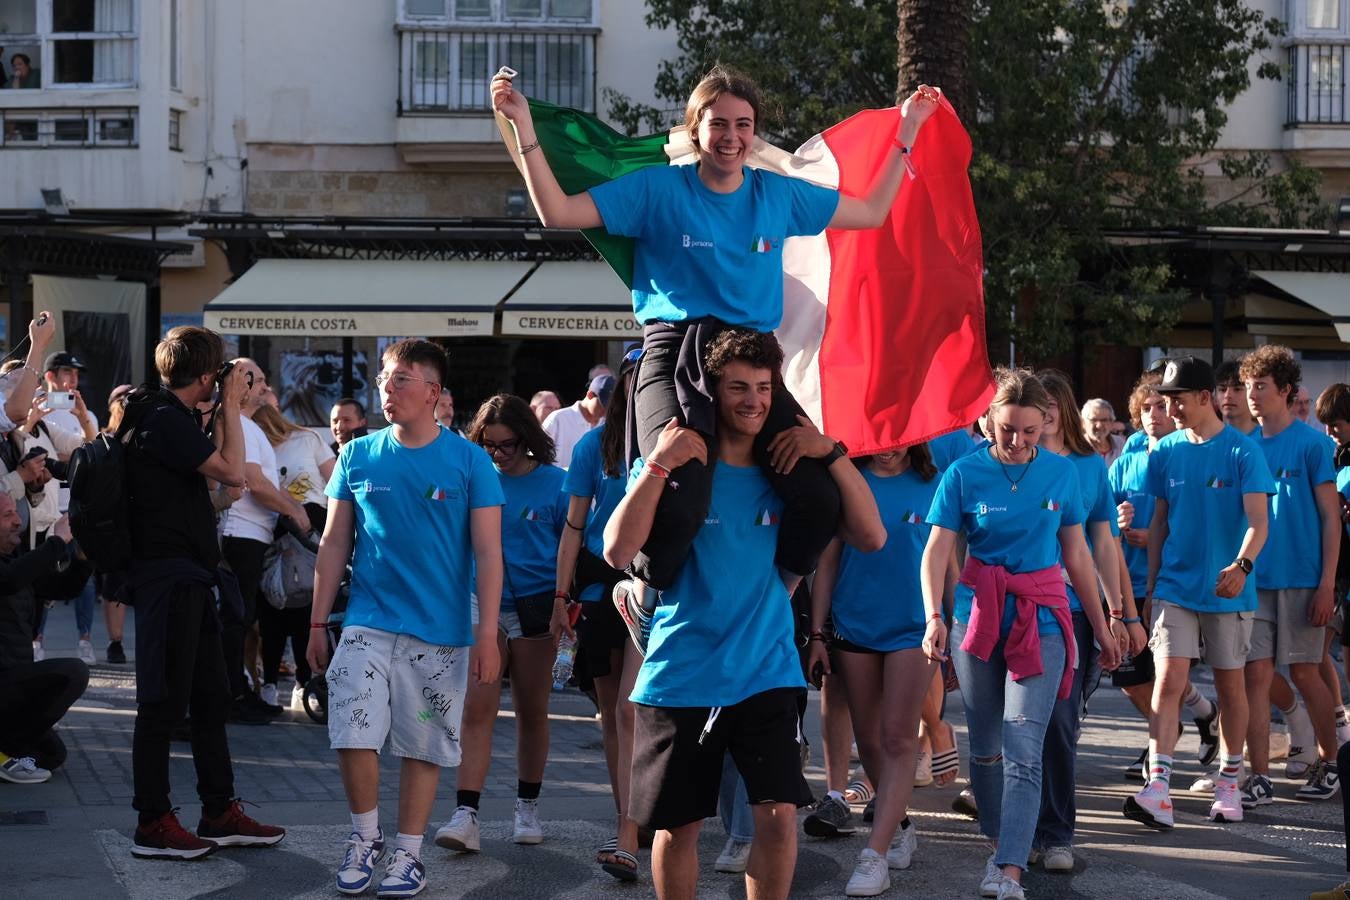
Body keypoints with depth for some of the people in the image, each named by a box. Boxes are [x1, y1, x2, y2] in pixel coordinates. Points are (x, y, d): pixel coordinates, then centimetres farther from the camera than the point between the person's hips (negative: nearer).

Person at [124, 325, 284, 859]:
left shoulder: (169, 415, 15)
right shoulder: (165, 420, -16)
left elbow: (211, 463, 22)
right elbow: (232, 472, -18)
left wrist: (226, 411, 16)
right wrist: (231, 406, -8)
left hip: (189, 575, 10)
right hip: (169, 575, -10)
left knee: (211, 697, 13)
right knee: (164, 701, -4)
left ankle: (220, 814, 20)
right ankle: (152, 824, 3)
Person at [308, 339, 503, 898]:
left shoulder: (468, 461, -3)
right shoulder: (357, 456, 4)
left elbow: (488, 552, -3)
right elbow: (333, 545, 8)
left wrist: (487, 633, -9)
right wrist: (318, 624, 5)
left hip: (440, 632, -1)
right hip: (367, 625, 1)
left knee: (423, 748, 6)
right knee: (353, 737, -8)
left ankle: (407, 854, 20)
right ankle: (364, 837, 15)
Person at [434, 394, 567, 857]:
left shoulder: (555, 481, -1)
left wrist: (564, 602, -6)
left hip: (535, 607, -1)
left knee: (532, 710, 10)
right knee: (477, 709, -9)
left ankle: (527, 809, 24)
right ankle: (465, 816, -14)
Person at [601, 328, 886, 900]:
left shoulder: (790, 468, 2)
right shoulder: (674, 465, -5)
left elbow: (871, 537, -5)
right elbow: (618, 552, -18)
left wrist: (833, 455, -14)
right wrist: (659, 465, -24)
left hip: (767, 675, 1)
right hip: (680, 678, -1)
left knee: (779, 816, -11)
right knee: (678, 826, 9)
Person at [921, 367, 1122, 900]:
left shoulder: (1061, 473, 2)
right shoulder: (964, 473, -4)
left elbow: (1076, 554, 10)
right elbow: (937, 550, -11)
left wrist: (1102, 627, 13)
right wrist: (934, 616, -26)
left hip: (1042, 620, -1)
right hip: (978, 616, 1)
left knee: (1023, 750, -11)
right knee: (986, 747, 11)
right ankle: (999, 841, 30)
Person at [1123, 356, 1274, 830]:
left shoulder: (1242, 451, -8)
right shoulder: (1165, 452, 4)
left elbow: (1258, 522, -14)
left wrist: (1242, 565, -32)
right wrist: (1151, 582, 11)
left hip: (1227, 590, -2)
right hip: (1175, 586, 2)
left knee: (1230, 685, 9)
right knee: (1168, 681, -10)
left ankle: (1228, 784, 24)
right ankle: (1158, 792, -17)